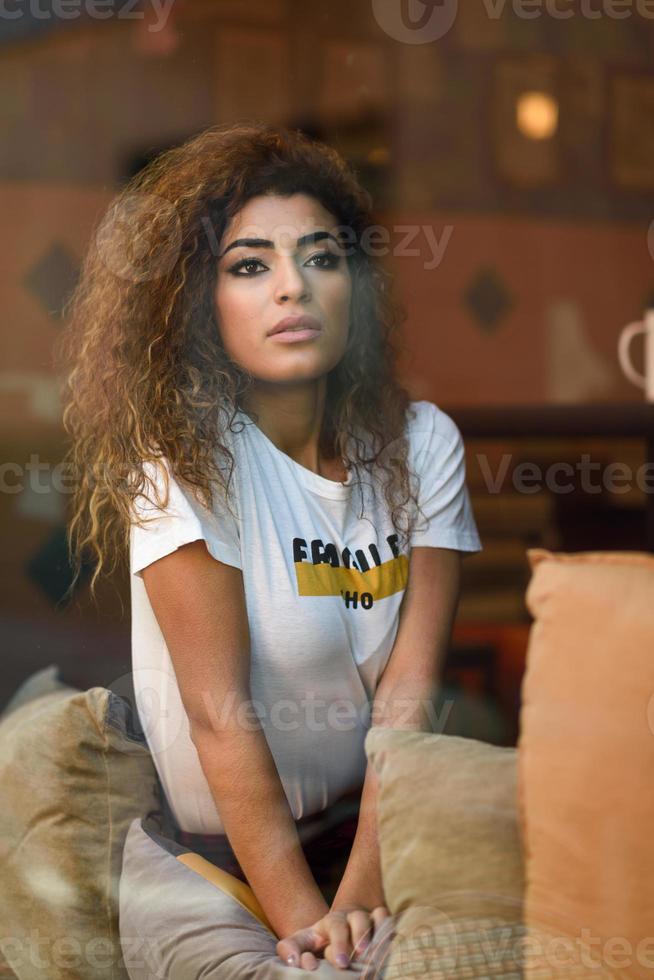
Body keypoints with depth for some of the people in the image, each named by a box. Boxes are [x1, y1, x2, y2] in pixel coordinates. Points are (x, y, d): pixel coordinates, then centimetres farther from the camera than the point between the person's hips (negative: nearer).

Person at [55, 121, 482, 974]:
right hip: (218, 852, -2)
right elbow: (219, 711, -20)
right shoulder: (184, 456, -17)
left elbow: (408, 690, -13)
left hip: (380, 818, 3)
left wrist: (361, 901, -22)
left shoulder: (422, 441, -6)